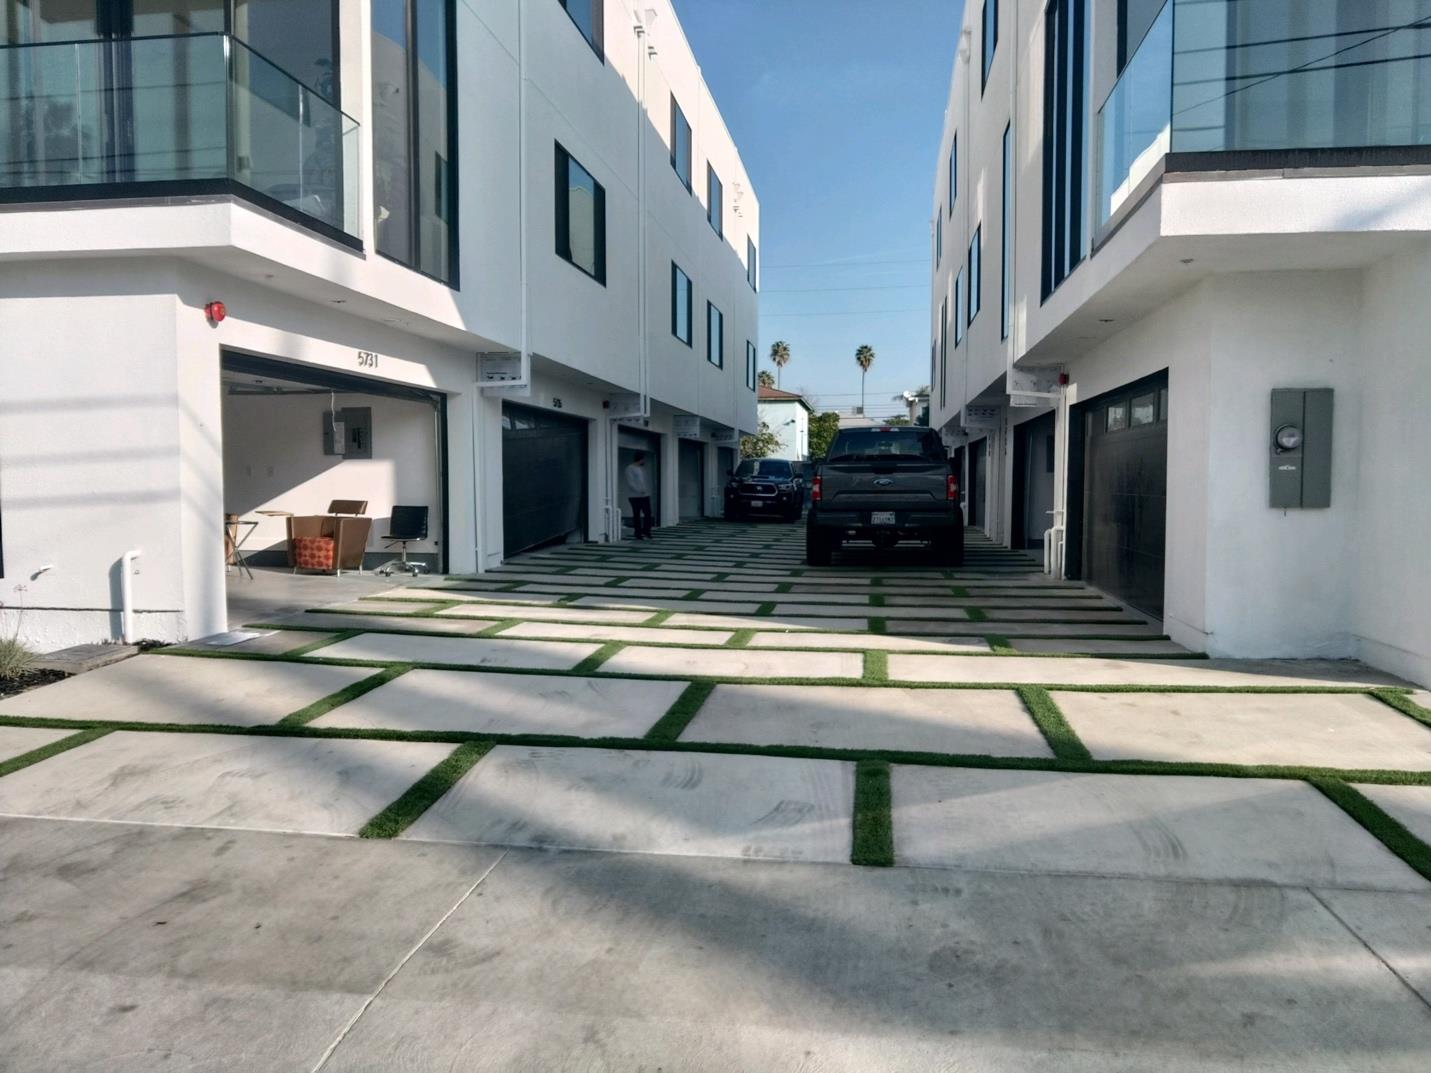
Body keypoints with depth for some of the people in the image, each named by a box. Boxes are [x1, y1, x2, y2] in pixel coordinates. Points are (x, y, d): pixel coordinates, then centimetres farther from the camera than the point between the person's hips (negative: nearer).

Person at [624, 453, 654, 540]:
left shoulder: (642, 468, 18)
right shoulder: (630, 469, -6)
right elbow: (630, 483, -15)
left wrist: (647, 491, 8)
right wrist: (639, 491, -24)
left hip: (645, 495, 7)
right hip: (635, 496, -7)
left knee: (648, 513, -1)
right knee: (637, 515, -1)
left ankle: (646, 532, 10)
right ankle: (638, 534, 4)